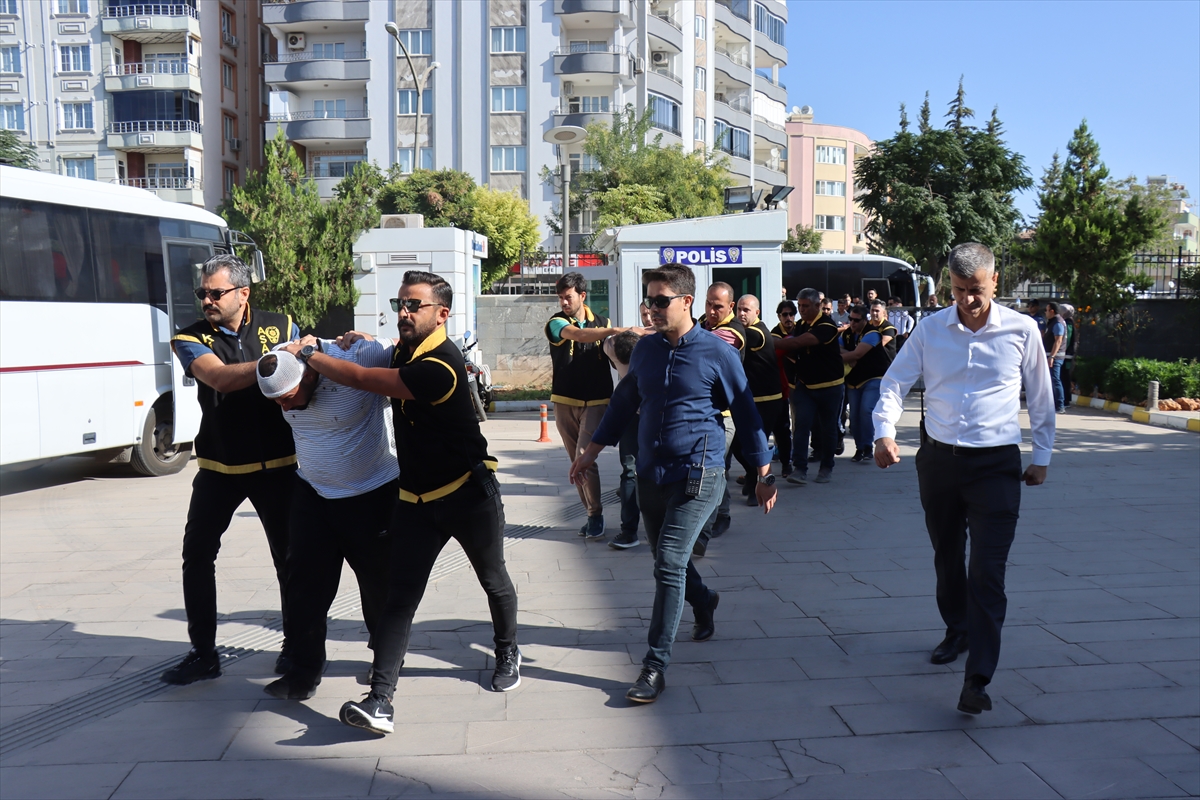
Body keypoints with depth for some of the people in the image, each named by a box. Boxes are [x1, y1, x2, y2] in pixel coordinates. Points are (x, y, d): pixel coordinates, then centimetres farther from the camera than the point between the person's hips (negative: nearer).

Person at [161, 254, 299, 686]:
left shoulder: (281, 326, 1)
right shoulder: (190, 339, -3)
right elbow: (220, 377, -22)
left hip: (277, 464, 0)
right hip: (219, 466, 1)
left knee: (288, 556, 5)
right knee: (197, 554, 3)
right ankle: (203, 653, 18)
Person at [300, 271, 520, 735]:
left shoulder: (439, 366, -25)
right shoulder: (402, 351, 4)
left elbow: (361, 380, -25)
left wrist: (309, 355, -13)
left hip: (469, 493, -6)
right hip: (416, 499, 7)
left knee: (494, 582, 15)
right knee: (399, 597, -5)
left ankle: (507, 653, 41)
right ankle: (380, 701, -11)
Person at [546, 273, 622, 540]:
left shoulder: (602, 323, 8)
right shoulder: (556, 323, -2)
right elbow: (578, 335, -22)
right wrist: (616, 331, -31)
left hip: (596, 402, -1)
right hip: (565, 403, 1)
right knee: (577, 461, 7)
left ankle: (595, 514, 0)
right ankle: (592, 513, 18)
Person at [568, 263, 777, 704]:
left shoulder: (718, 353, -8)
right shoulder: (645, 349, 6)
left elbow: (746, 414, -2)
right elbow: (623, 402, 17)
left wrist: (763, 474, 0)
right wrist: (592, 452, 18)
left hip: (697, 474, -6)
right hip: (650, 474, 6)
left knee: (669, 563, -13)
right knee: (667, 560, 17)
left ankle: (656, 665, -5)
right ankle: (703, 602, 49)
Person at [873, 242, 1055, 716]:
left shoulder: (1021, 331, -3)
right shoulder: (931, 329, 0)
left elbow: (1041, 398, 8)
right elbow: (895, 382, 1)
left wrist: (1042, 456, 12)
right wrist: (884, 432, -16)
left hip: (996, 465, -3)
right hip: (938, 460, 3)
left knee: (988, 571, -9)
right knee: (946, 557, 17)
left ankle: (977, 680, -8)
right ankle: (957, 632, 41)